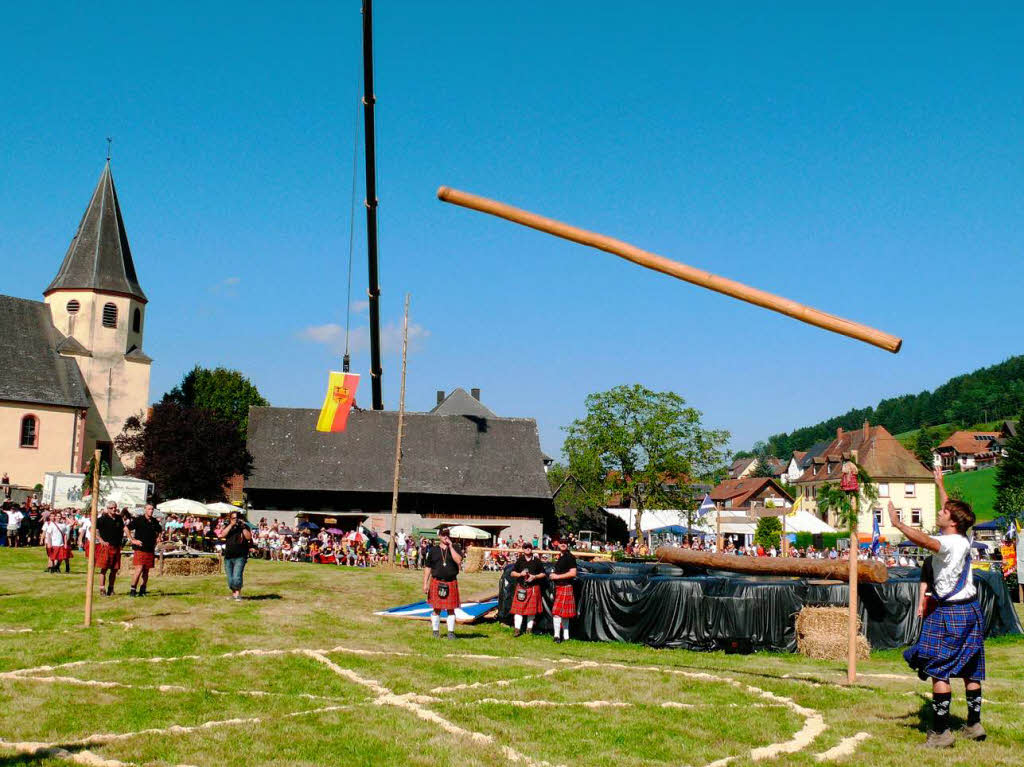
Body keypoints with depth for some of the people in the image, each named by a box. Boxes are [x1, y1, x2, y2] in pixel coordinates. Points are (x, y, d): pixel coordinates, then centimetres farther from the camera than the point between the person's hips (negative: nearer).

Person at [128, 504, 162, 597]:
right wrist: (133, 540, -8)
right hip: (139, 548, -5)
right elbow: (127, 528, -5)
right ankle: (133, 590, -7)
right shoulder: (138, 520, -6)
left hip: (150, 549, 5)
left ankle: (142, 590, 14)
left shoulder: (154, 522, 10)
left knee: (146, 571, 7)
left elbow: (158, 531, 30)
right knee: (139, 569, -14)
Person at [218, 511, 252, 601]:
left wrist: (243, 527, -15)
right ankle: (233, 593, 26)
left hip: (240, 557, -4)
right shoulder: (228, 527, 11)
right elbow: (222, 535, -8)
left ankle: (238, 594, -3)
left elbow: (249, 537, -12)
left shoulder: (244, 527, 2)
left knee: (237, 577, -17)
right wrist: (231, 525, -11)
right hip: (228, 557, 4)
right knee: (230, 579, 9)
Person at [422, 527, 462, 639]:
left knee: (451, 609, 3)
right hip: (436, 582, 0)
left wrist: (450, 546, -13)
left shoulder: (455, 548, 5)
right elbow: (427, 567, 6)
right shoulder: (433, 550, 6)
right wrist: (425, 583, 0)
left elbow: (458, 560, -14)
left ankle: (451, 632, 11)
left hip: (451, 582, 0)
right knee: (436, 608, 5)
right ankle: (436, 631, 16)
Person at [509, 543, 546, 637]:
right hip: (521, 587, 1)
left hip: (533, 588, -1)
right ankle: (517, 629, -5)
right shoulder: (519, 561, 8)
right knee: (518, 609, -5)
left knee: (532, 609, 3)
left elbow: (543, 574, 7)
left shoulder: (537, 561, 5)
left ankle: (529, 628, 13)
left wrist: (534, 577, -10)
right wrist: (520, 574, -9)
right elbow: (512, 573, 10)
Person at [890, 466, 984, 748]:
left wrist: (897, 524, -32)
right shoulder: (962, 540, 7)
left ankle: (941, 732, -7)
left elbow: (924, 540, -39)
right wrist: (940, 484, 35)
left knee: (938, 671, -6)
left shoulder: (949, 544, -18)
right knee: (970, 671, 15)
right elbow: (952, 509, 25)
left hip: (950, 613, -9)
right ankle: (974, 725, 23)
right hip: (970, 609, 9)